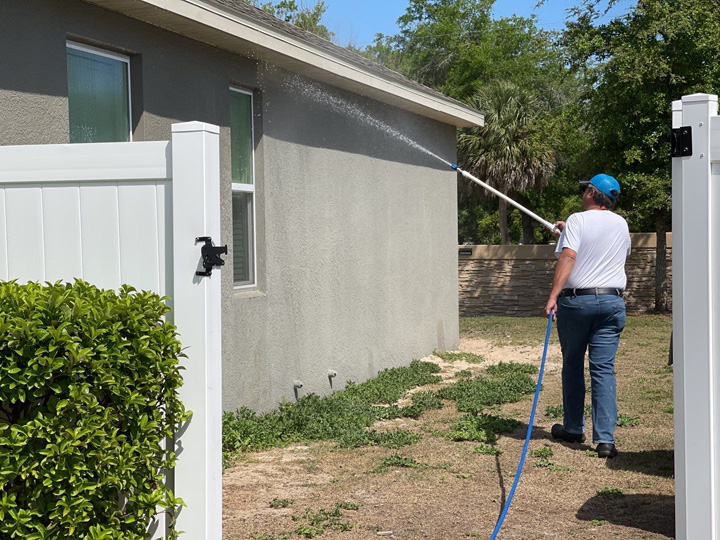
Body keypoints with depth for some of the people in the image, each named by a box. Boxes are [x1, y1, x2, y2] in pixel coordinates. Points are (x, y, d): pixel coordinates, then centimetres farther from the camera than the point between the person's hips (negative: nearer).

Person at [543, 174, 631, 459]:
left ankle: (573, 428, 23)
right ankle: (605, 438, -7)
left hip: (574, 300, -3)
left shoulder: (577, 221, -5)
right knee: (604, 369, 0)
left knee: (572, 364, 13)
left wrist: (553, 296, -27)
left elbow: (568, 257, -20)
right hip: (611, 301, 3)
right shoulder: (621, 225, 12)